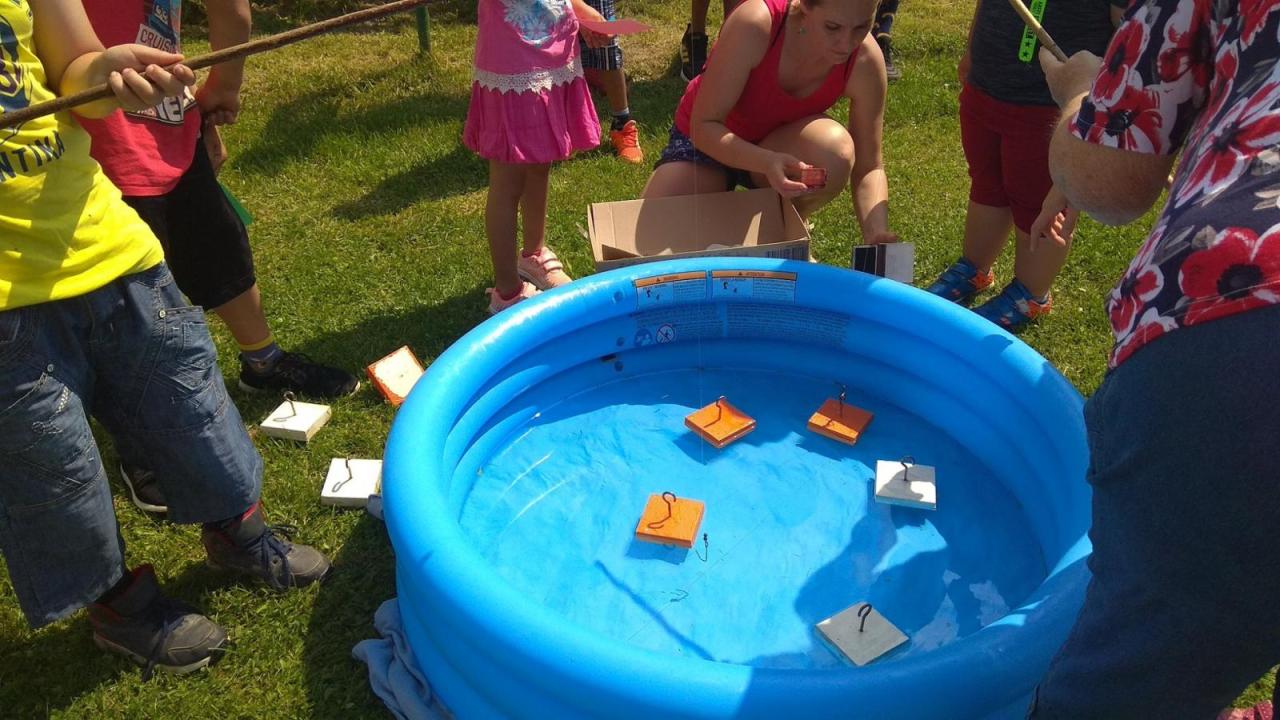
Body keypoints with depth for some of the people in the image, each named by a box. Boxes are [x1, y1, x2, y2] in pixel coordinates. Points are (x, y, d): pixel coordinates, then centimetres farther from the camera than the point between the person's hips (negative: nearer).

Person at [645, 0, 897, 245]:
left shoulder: (866, 60, -24)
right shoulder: (755, 25, -33)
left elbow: (869, 167, -17)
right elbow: (703, 126, -28)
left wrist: (876, 233, -36)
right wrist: (768, 162, -45)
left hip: (780, 145, 2)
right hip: (707, 142, -1)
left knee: (836, 151, -34)